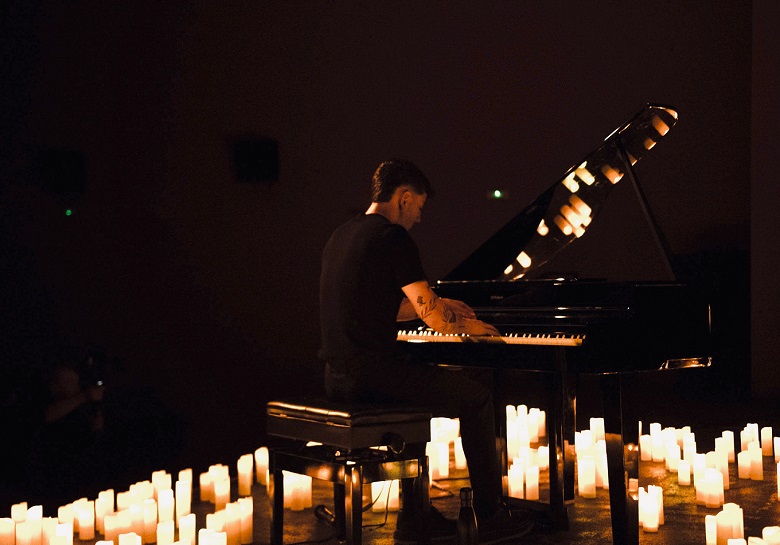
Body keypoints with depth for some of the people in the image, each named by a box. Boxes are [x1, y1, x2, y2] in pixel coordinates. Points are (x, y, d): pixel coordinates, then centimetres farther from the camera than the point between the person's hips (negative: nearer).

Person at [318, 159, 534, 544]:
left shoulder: (342, 236, 16)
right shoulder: (393, 237, -10)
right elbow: (431, 317, -14)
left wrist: (438, 305, 31)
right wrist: (466, 325, 8)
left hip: (338, 376, 9)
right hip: (373, 374, -9)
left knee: (415, 397, 33)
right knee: (477, 399, 7)